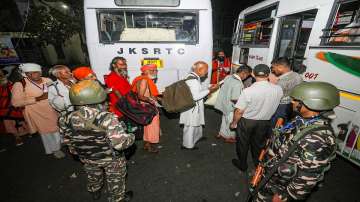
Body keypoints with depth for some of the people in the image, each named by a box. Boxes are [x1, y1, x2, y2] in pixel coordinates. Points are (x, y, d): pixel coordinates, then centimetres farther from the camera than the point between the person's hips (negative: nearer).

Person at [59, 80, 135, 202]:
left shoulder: (66, 120, -19)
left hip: (86, 158, 5)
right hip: (112, 159, -5)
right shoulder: (107, 118, -37)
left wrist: (77, 153, 17)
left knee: (93, 176, 36)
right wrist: (131, 137, -17)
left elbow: (68, 142, -1)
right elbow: (120, 143, -37)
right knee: (115, 181, 24)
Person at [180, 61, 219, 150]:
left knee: (197, 123, 28)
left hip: (195, 107, 10)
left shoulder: (195, 78, 7)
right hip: (191, 108, -10)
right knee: (190, 127, 7)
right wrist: (209, 90, -23)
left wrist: (209, 88, 7)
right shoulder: (192, 80, -26)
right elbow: (196, 96, -30)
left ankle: (197, 136, 51)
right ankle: (188, 145, 25)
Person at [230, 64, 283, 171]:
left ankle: (242, 165, 39)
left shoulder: (248, 91, -27)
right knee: (259, 143, 25)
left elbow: (239, 111, -22)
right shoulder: (278, 89, -14)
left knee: (243, 143, 19)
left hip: (246, 121, -4)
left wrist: (234, 123, -4)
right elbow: (275, 105, 6)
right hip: (265, 122, 4)